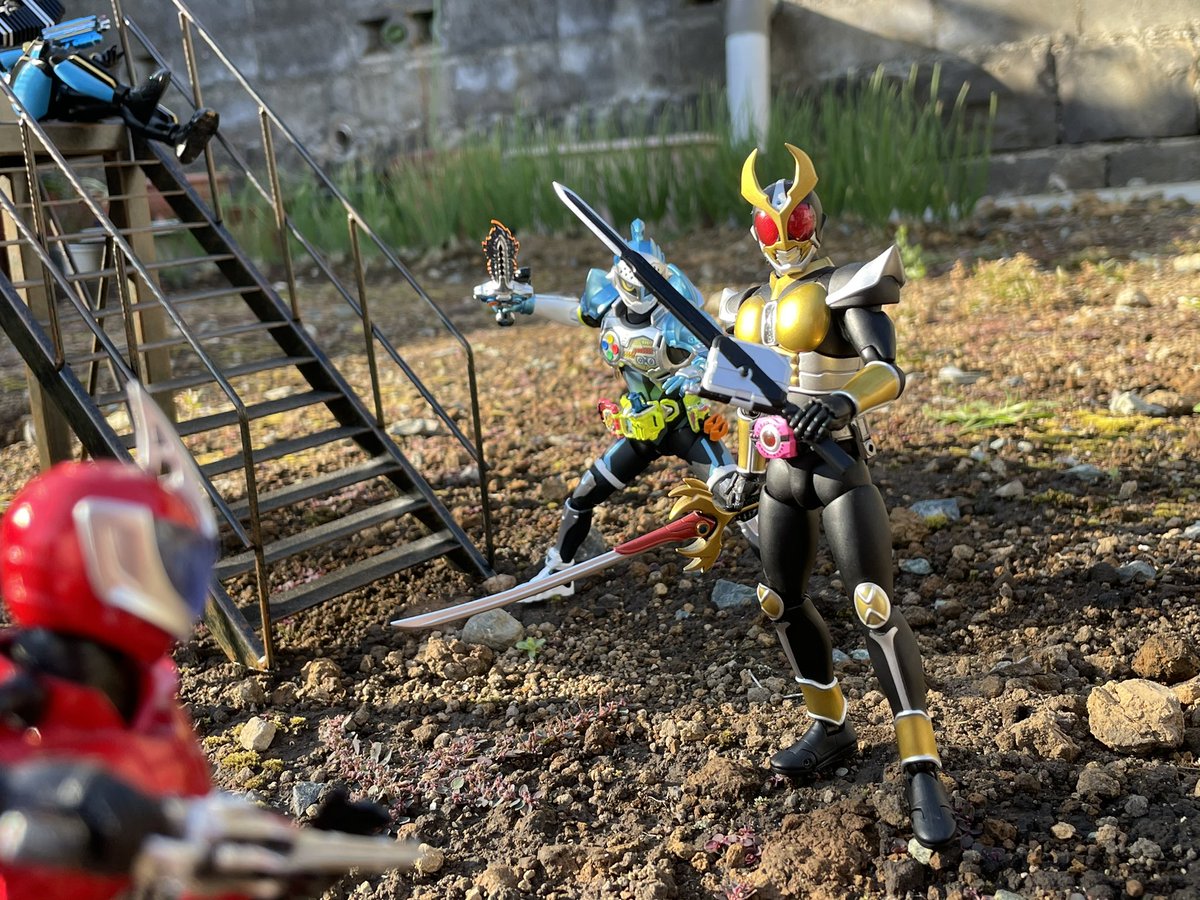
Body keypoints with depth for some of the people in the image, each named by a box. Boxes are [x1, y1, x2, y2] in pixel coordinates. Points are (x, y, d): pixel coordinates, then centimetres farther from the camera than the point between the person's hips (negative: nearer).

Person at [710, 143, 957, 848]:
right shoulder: (749, 306, 15)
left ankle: (922, 771, -11)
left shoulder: (846, 287, -5)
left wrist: (845, 399, -41)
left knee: (876, 609, -15)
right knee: (783, 601, 14)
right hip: (779, 472, 7)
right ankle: (832, 730, 34)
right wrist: (744, 471, 23)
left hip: (838, 465, -7)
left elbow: (888, 371, -21)